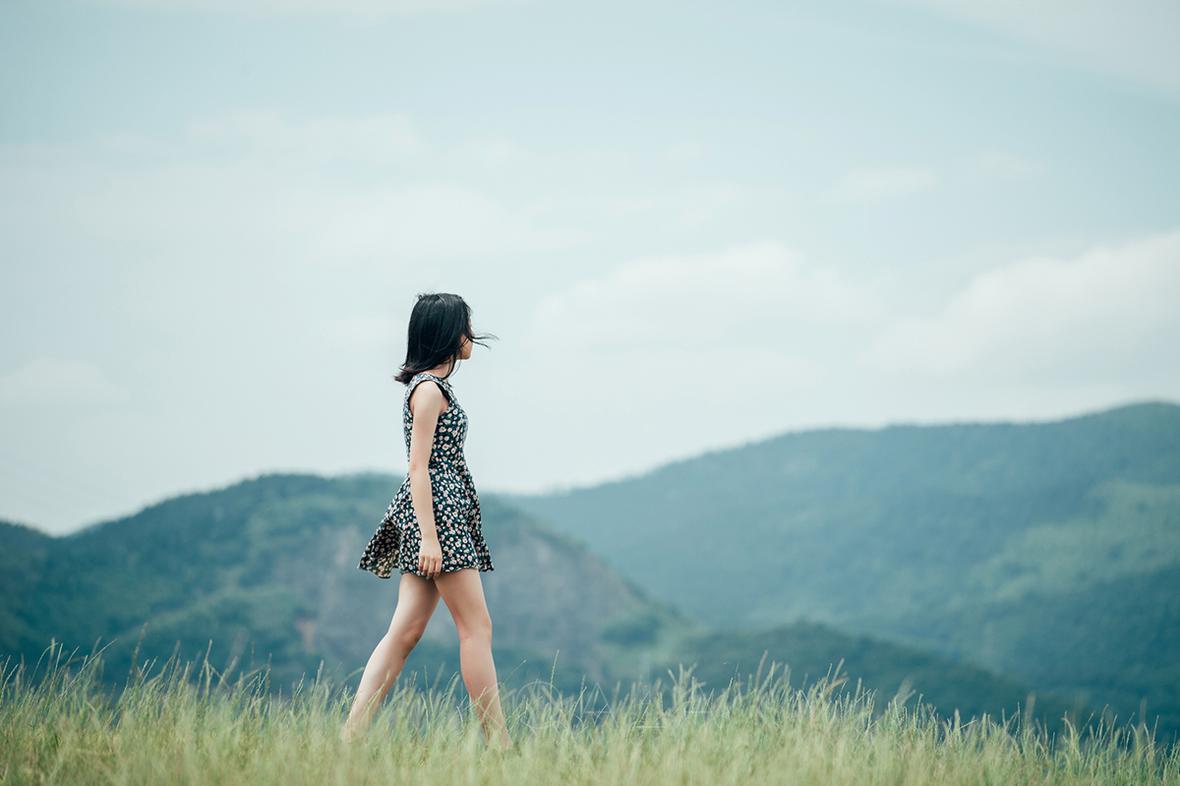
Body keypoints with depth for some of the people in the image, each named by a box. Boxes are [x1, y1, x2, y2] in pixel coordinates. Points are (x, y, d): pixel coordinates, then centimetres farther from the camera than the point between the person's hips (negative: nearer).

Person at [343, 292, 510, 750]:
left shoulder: (432, 385, 19)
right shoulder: (429, 389, -11)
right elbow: (418, 466, -16)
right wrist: (429, 536, -21)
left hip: (440, 511, 10)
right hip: (435, 511, -10)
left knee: (405, 631, 4)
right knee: (476, 626, -7)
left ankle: (352, 733, 0)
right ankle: (498, 742, -5)